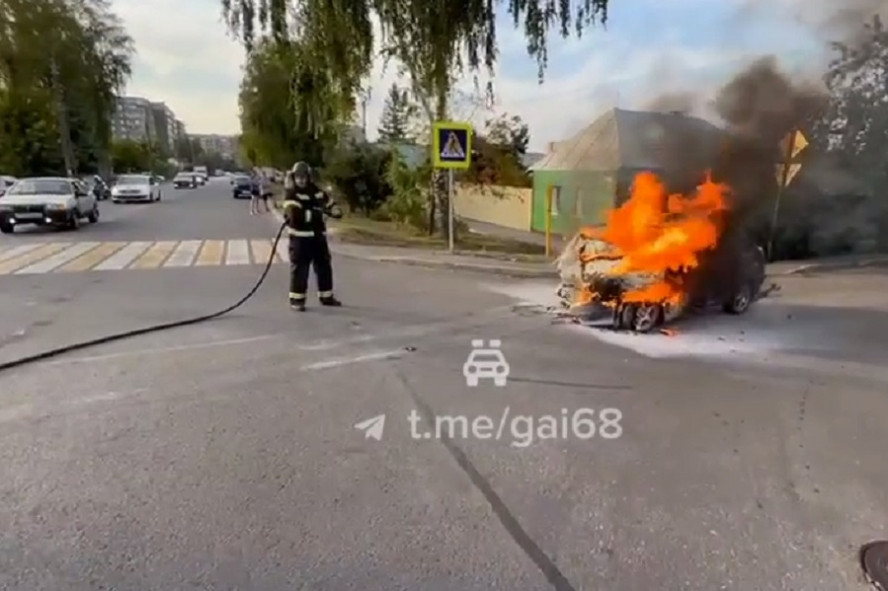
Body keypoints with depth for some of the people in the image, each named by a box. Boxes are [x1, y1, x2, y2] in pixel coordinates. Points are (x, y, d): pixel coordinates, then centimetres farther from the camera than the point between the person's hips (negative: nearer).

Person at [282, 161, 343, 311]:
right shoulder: (291, 194, -10)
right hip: (300, 237, -6)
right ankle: (296, 299, 7)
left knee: (324, 266, 12)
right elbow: (294, 215, -24)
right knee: (299, 269, -3)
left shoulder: (318, 192, 7)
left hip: (318, 235, 6)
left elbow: (331, 204, 18)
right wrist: (313, 212, -31)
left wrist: (334, 210, -5)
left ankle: (326, 297, 25)